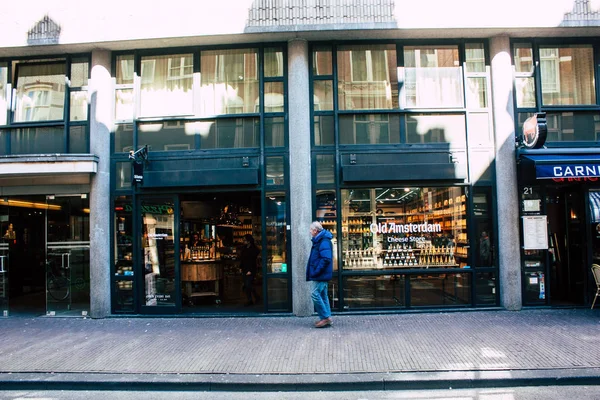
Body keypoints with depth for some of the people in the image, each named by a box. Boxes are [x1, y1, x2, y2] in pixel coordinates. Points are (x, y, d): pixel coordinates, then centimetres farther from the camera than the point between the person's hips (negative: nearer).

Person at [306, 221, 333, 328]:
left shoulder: (324, 242, -18)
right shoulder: (319, 240, 15)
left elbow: (326, 259, -27)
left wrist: (316, 272, -24)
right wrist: (313, 272, 16)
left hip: (320, 275, -11)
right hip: (321, 275, 11)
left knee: (315, 294, -10)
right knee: (322, 295, 13)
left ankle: (325, 317, -4)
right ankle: (326, 318, 19)